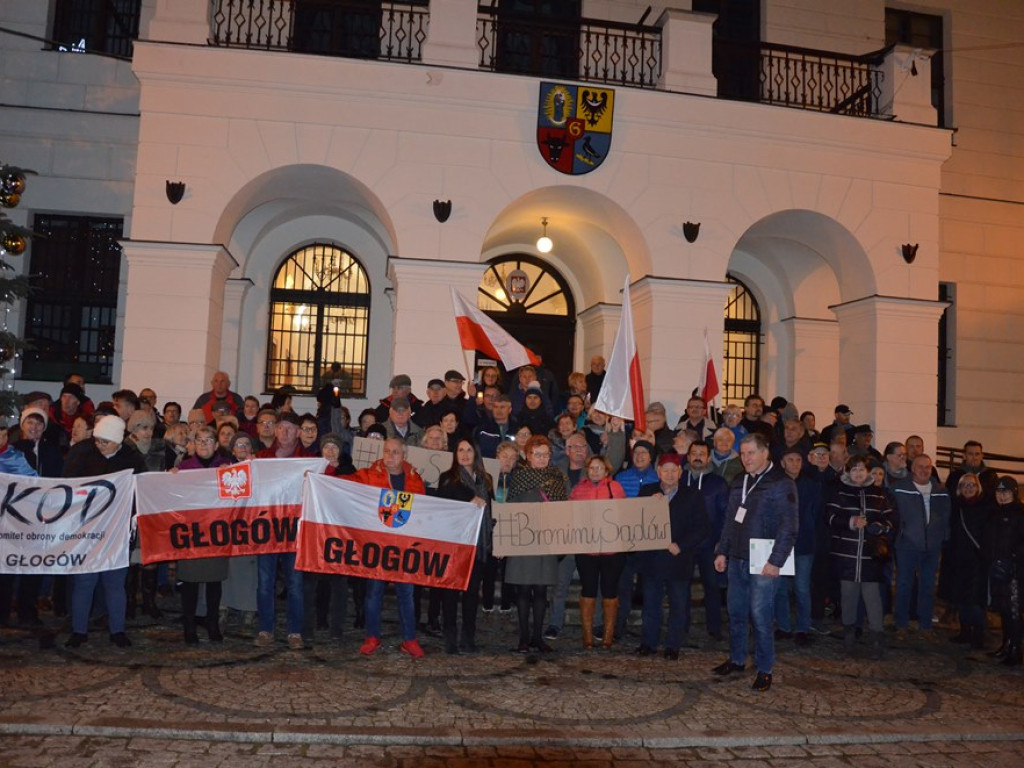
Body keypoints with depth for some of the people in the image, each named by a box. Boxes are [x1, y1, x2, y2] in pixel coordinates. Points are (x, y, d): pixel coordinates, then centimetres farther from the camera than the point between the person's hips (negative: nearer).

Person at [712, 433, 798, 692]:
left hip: (763, 563, -6)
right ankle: (737, 659, 29)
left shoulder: (781, 484, -9)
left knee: (760, 616, -4)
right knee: (736, 612, 13)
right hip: (737, 559, 7)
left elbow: (788, 526, -14)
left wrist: (776, 561, -18)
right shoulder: (738, 483, 13)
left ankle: (765, 669, 9)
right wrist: (722, 551, 13)